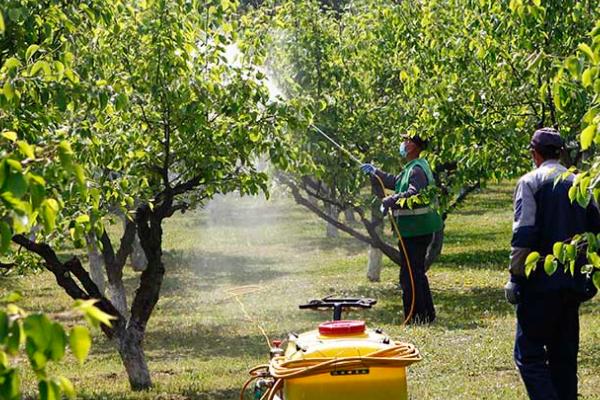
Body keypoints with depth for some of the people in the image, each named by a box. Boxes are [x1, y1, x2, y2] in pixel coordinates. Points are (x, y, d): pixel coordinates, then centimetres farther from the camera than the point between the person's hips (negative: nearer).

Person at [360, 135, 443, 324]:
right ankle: (427, 314, 25)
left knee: (409, 275, -6)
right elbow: (395, 182, 32)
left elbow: (413, 194, -32)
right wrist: (374, 172, 32)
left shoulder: (417, 169, -17)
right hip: (414, 228, 11)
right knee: (417, 273, 18)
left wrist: (388, 202, -27)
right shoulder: (411, 168, 16)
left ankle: (416, 317, -3)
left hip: (416, 229, -11)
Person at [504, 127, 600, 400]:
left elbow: (523, 235, -15)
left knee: (528, 354, -4)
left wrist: (515, 276, -10)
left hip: (540, 283, -6)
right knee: (564, 355, 13)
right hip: (574, 283, 6)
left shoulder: (531, 182, -7)